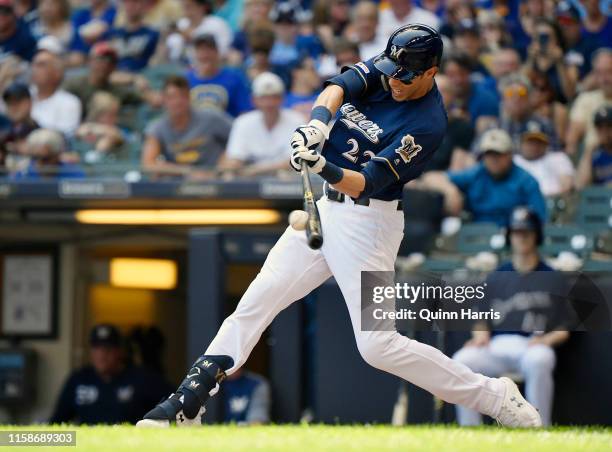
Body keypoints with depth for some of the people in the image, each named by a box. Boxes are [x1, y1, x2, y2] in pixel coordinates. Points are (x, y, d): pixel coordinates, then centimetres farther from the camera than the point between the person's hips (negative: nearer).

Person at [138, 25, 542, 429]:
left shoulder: (428, 124, -19)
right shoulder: (384, 70, 0)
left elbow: (365, 183, -24)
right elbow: (339, 87, -19)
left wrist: (325, 169, -43)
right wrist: (319, 122, -40)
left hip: (368, 223, -7)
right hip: (326, 207, 7)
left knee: (378, 345, -11)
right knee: (255, 303, 1)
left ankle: (497, 399, 0)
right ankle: (188, 403, 5)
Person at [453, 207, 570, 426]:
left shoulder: (552, 279, 14)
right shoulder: (496, 278, 23)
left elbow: (563, 331, 11)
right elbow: (481, 321, 22)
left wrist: (545, 340, -10)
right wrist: (480, 335, -1)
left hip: (533, 345, -3)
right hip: (496, 346, 3)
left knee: (539, 360, -40)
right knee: (461, 361, -27)